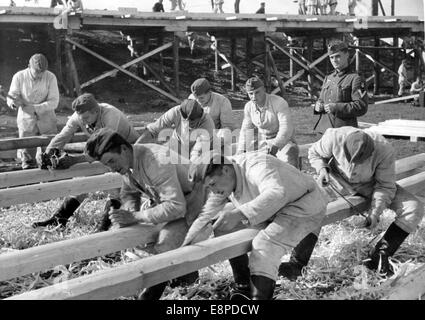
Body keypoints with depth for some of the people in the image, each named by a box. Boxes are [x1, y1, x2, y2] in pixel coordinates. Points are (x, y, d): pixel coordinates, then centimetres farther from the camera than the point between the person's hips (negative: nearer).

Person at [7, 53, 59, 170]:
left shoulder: (50, 77, -11)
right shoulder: (19, 77, -9)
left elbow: (54, 102, -14)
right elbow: (11, 99, -7)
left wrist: (34, 108, -26)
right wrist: (14, 103, -31)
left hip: (46, 121, 0)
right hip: (26, 121, 0)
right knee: (27, 162, -1)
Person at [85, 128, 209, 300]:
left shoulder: (157, 163, -35)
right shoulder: (126, 162, -7)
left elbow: (176, 207, -38)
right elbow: (128, 194, 9)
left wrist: (135, 217, -35)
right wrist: (128, 212, -15)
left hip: (188, 201, -9)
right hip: (162, 199, 9)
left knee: (164, 247, -24)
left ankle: (153, 292, 3)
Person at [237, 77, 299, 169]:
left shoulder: (279, 103, -19)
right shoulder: (249, 107, -1)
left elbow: (286, 128, -26)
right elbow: (245, 130, 5)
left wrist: (275, 146, -37)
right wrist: (242, 150, -10)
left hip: (282, 141, -5)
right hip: (262, 142, 6)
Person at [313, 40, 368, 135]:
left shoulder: (355, 79, -5)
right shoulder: (328, 78, 17)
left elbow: (362, 107, -13)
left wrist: (337, 107, -21)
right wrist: (318, 106, 2)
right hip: (325, 129, 6)